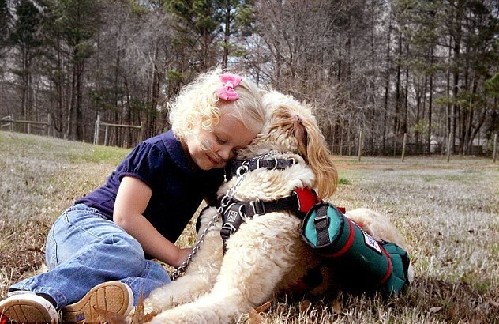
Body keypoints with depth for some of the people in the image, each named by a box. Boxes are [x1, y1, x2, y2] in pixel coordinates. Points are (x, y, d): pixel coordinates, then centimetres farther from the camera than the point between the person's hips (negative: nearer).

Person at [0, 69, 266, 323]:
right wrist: (176, 256, -15)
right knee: (123, 249, -42)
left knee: (158, 278, -31)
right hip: (83, 225, -6)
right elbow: (125, 217, -19)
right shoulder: (156, 152, -13)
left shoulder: (211, 172, 11)